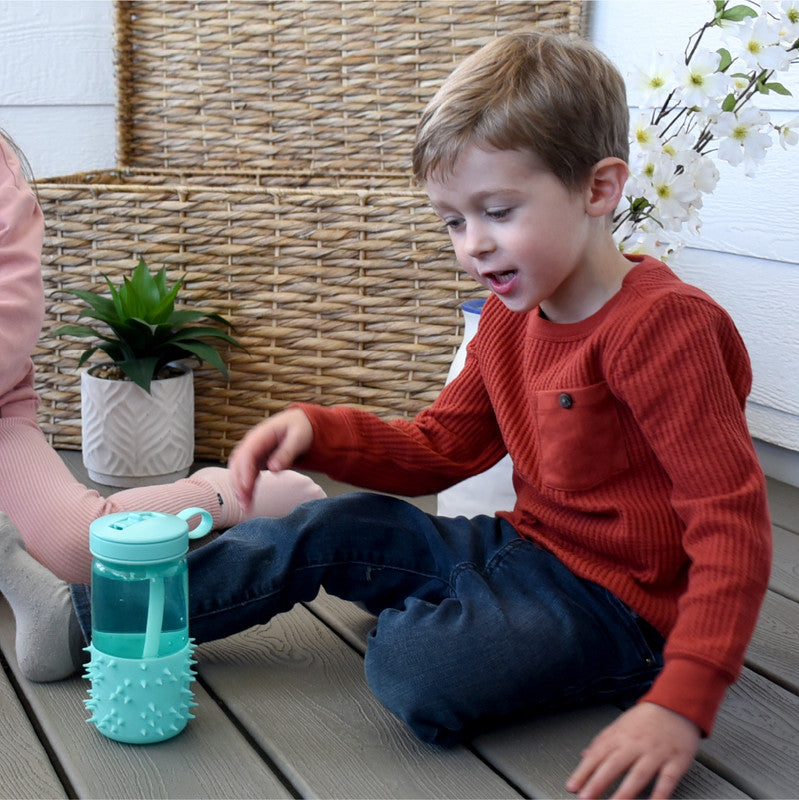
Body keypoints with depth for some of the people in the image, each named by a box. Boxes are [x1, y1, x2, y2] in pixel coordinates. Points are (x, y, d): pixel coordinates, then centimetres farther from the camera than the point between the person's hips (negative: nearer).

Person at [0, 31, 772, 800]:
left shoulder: (661, 326, -22)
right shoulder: (511, 314, 7)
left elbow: (733, 522, -25)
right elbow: (438, 447, 12)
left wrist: (681, 704, -34)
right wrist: (315, 431, -6)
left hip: (616, 600, -8)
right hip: (524, 548, 8)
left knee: (423, 672, -31)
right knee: (335, 528, 0)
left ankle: (412, 620, 5)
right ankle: (87, 616, 6)